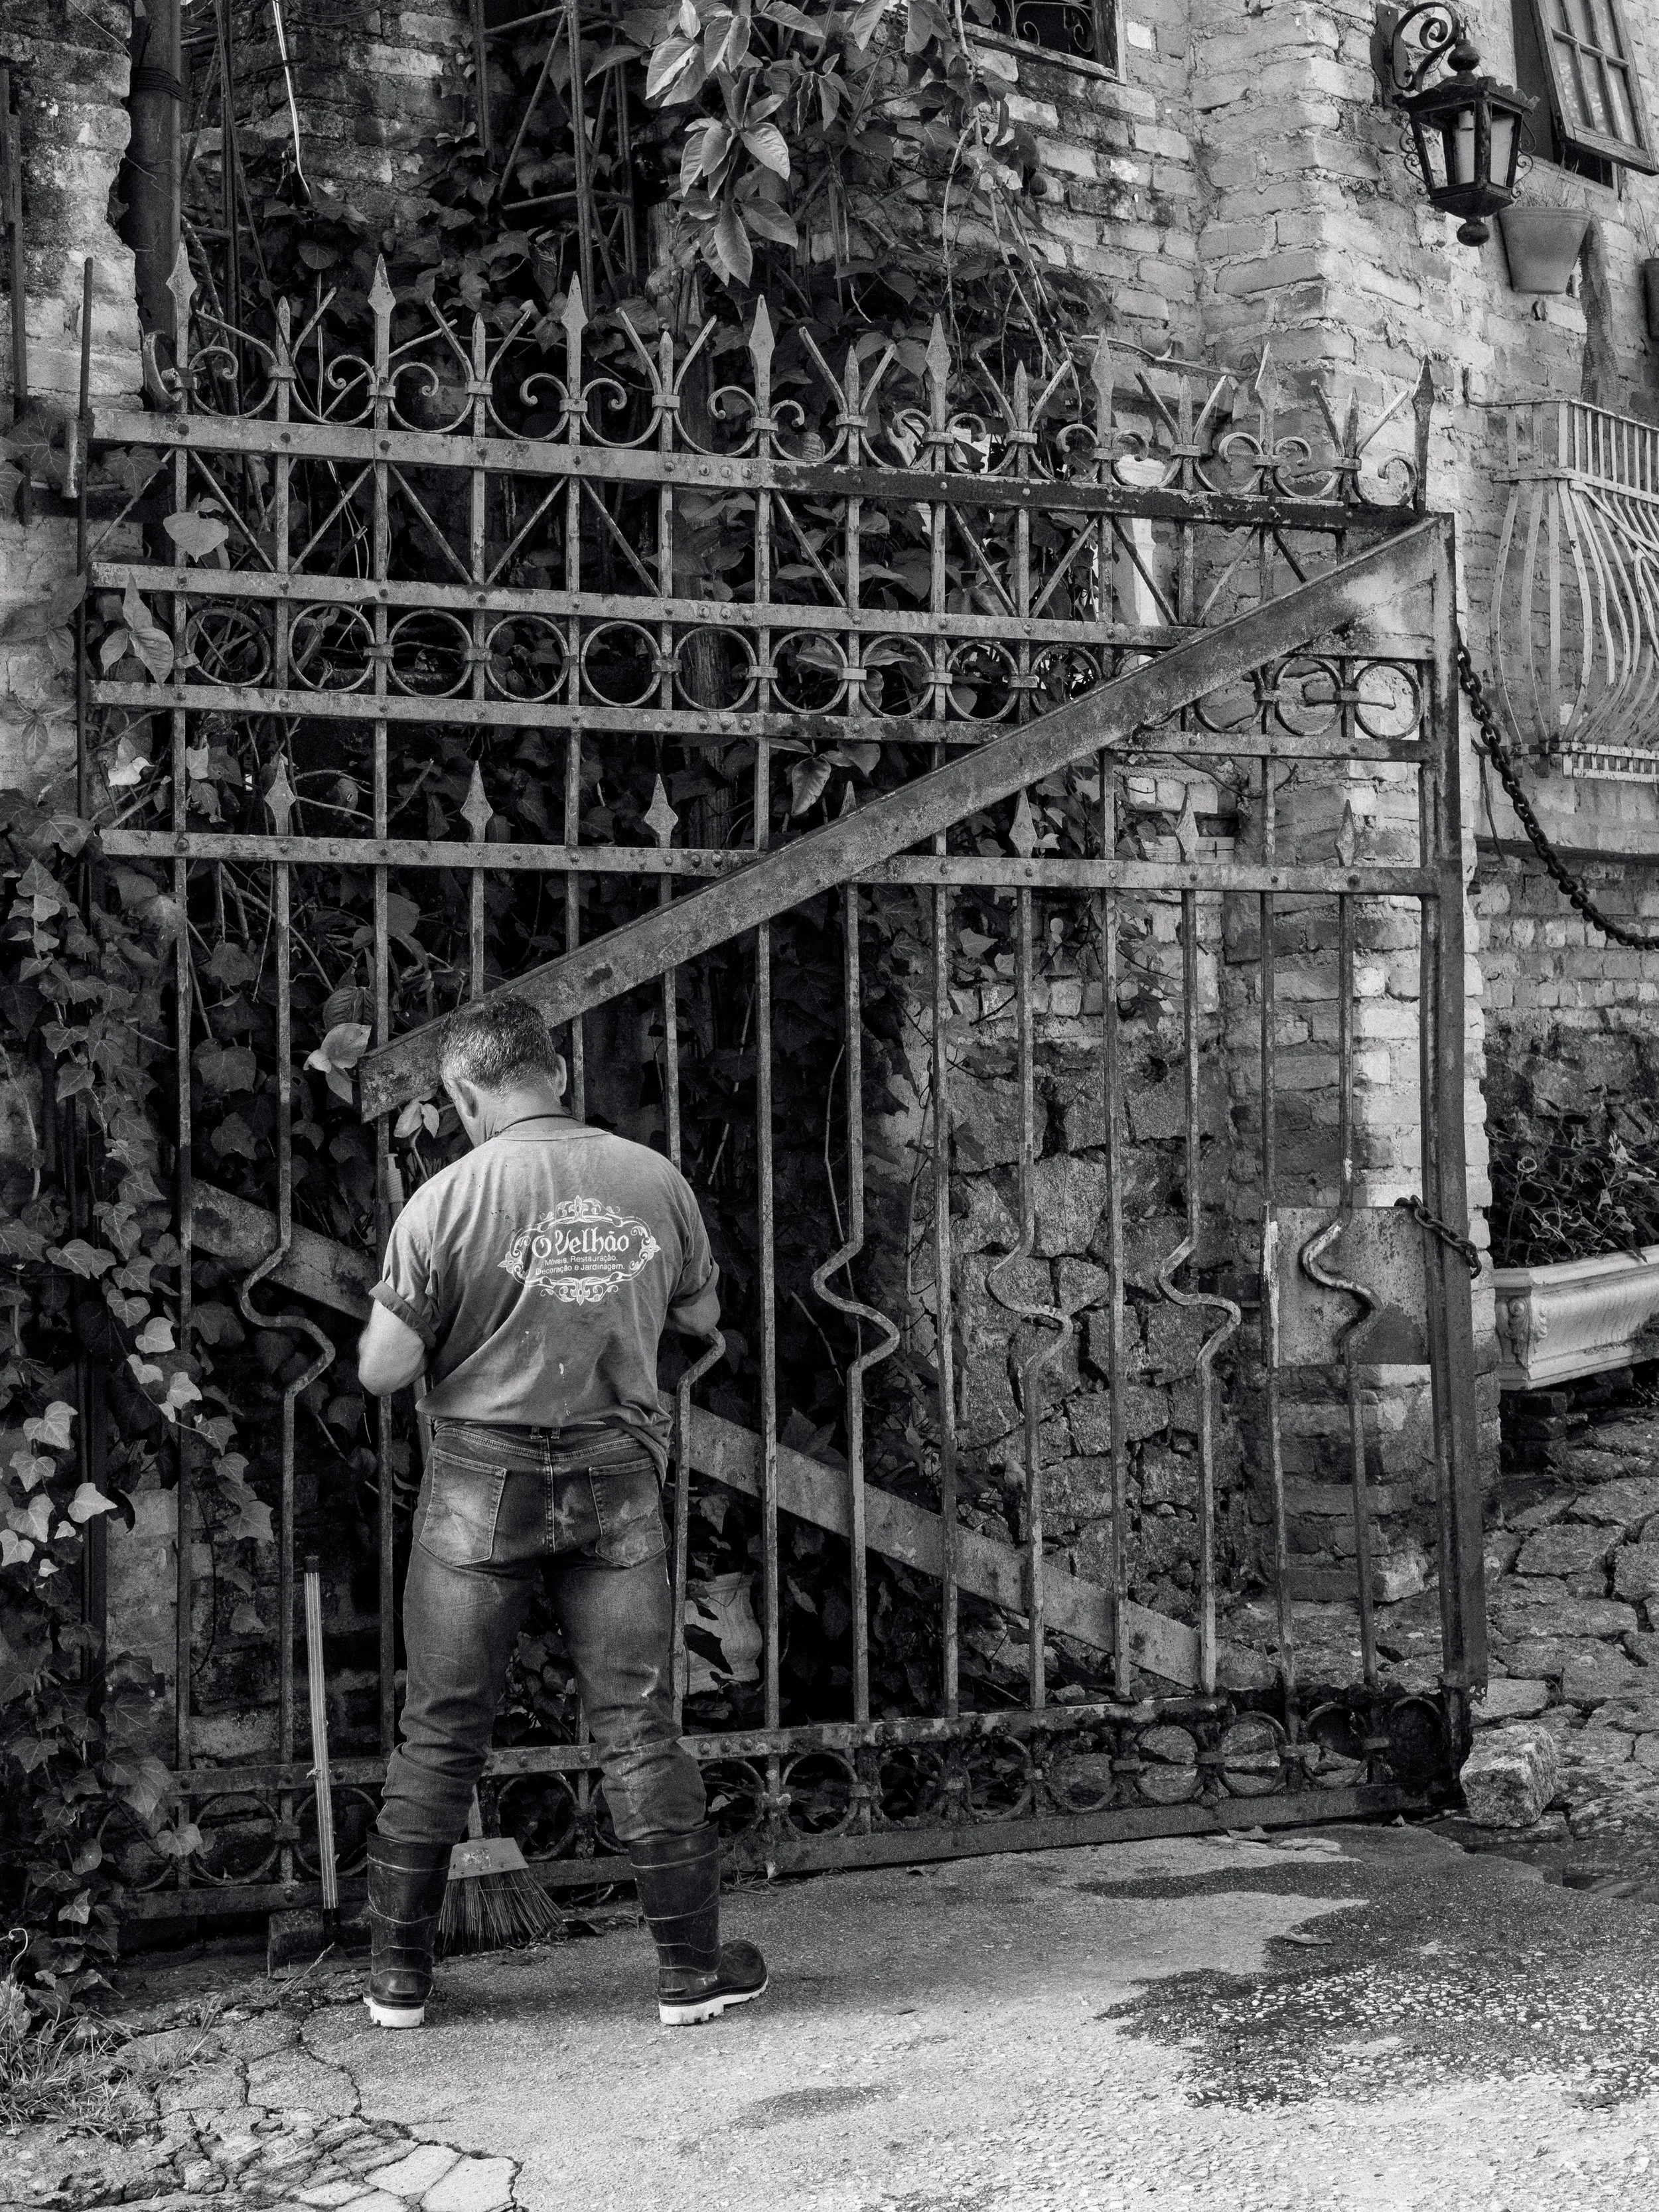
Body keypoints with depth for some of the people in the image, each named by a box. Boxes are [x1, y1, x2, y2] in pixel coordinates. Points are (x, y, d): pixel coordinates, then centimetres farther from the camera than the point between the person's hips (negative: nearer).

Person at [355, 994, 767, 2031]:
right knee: (640, 1728, 8)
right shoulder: (656, 1179, -2)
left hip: (486, 1484, -1)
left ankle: (401, 1976, 20)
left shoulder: (448, 1198, -11)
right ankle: (695, 1968, 16)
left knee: (441, 1734, 10)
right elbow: (702, 1315, 12)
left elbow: (382, 1371, -10)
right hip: (618, 1482, 2)